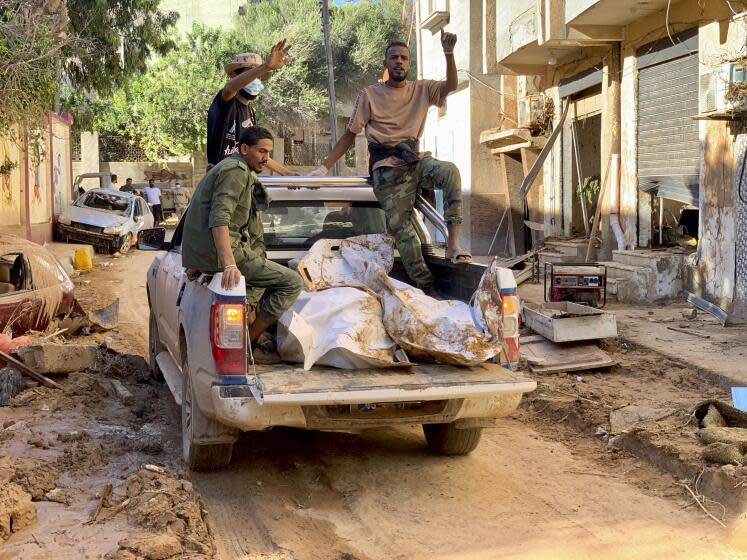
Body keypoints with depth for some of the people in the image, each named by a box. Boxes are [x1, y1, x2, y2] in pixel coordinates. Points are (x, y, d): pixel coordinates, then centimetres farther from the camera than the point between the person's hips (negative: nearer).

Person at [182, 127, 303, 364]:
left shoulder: (224, 167, 23)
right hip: (217, 254, -11)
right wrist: (229, 264, -35)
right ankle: (248, 344, -9)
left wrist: (196, 262, 31)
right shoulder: (237, 171, -11)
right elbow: (219, 219, -25)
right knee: (292, 282, -11)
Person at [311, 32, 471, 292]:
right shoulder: (370, 95, 9)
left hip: (415, 160, 2)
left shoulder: (422, 89, 14)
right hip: (387, 170, -2)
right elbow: (350, 134, 9)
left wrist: (448, 53, -18)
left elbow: (451, 85, -4)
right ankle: (426, 286, -9)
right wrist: (325, 166, 3)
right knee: (400, 227, -12)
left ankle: (453, 241, -32)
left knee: (450, 171, -30)